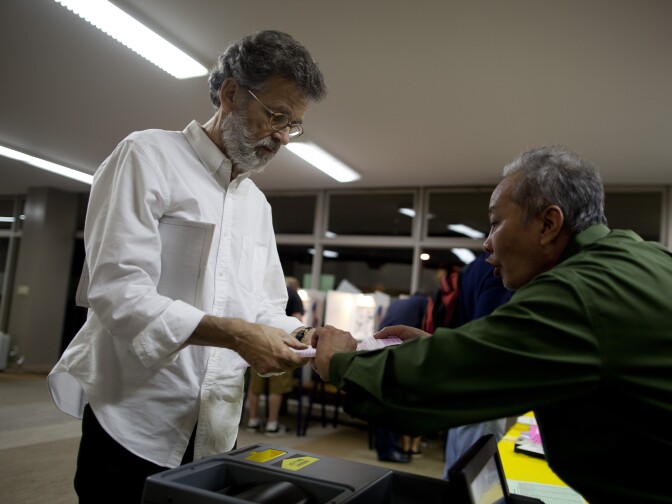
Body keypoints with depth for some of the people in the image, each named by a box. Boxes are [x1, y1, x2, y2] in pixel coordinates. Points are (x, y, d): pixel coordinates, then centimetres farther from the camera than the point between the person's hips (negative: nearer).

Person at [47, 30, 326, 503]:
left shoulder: (258, 204, 12)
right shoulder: (149, 156, -9)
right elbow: (117, 291, -19)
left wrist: (304, 337, -8)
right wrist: (235, 335, -26)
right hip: (133, 418, -6)